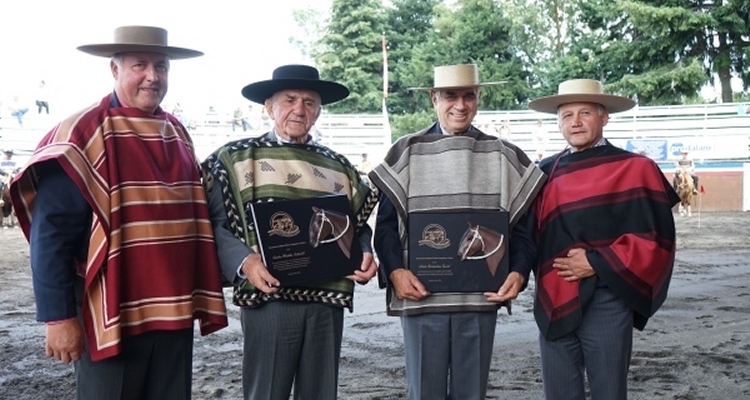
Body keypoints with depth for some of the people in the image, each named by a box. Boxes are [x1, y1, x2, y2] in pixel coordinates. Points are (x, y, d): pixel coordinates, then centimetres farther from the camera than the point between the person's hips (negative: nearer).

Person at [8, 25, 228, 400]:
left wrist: (199, 298, 12)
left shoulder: (177, 134, 12)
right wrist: (58, 316, -16)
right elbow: (52, 233, -13)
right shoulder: (84, 132, -9)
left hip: (173, 312, 6)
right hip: (112, 315, -6)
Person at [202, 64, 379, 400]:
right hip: (268, 297, -4)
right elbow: (216, 224, -3)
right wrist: (244, 262, -19)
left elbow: (359, 226, 20)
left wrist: (366, 256, -1)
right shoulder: (236, 158, 4)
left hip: (328, 298, 4)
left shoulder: (338, 167, 16)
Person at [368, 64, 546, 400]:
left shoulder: (503, 156, 9)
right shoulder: (406, 153, 5)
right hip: (421, 297, -1)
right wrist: (395, 270, -13)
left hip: (481, 298, 1)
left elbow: (521, 224, 9)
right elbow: (386, 223, 3)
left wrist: (519, 271, -7)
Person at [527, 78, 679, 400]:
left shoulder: (635, 169, -1)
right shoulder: (545, 172, 10)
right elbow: (530, 233, 16)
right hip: (553, 303, 4)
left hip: (606, 303, -4)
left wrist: (597, 263, -12)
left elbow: (656, 238, -7)